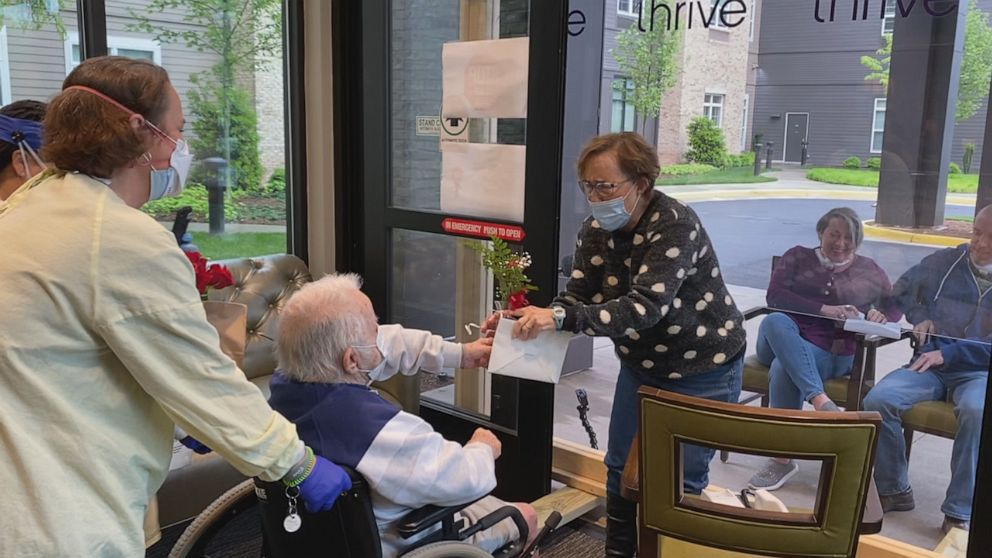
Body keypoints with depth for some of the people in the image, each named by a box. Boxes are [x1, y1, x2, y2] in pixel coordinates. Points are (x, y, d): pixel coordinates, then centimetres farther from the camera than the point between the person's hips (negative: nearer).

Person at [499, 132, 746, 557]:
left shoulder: (675, 225, -29)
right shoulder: (595, 230, -8)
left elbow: (645, 308, -40)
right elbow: (577, 299, -12)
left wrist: (559, 318, -51)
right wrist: (530, 318, -32)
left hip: (703, 369, -6)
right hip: (642, 365, 7)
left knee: (681, 479, 3)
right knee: (621, 465, 14)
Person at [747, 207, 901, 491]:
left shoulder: (868, 270, 17)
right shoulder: (797, 257, 13)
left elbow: (896, 306, 20)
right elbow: (774, 296, -2)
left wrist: (882, 315, -6)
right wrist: (825, 310, -13)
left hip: (830, 352, -1)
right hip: (783, 341, 1)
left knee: (783, 369, -35)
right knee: (775, 321, -37)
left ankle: (782, 458, -24)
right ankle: (821, 402, -44)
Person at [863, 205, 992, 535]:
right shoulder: (945, 262, 8)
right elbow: (902, 291, 24)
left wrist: (948, 354, -15)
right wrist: (919, 317, 6)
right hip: (932, 365, 3)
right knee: (878, 399, -25)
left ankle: (959, 513, -25)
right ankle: (894, 491, -7)